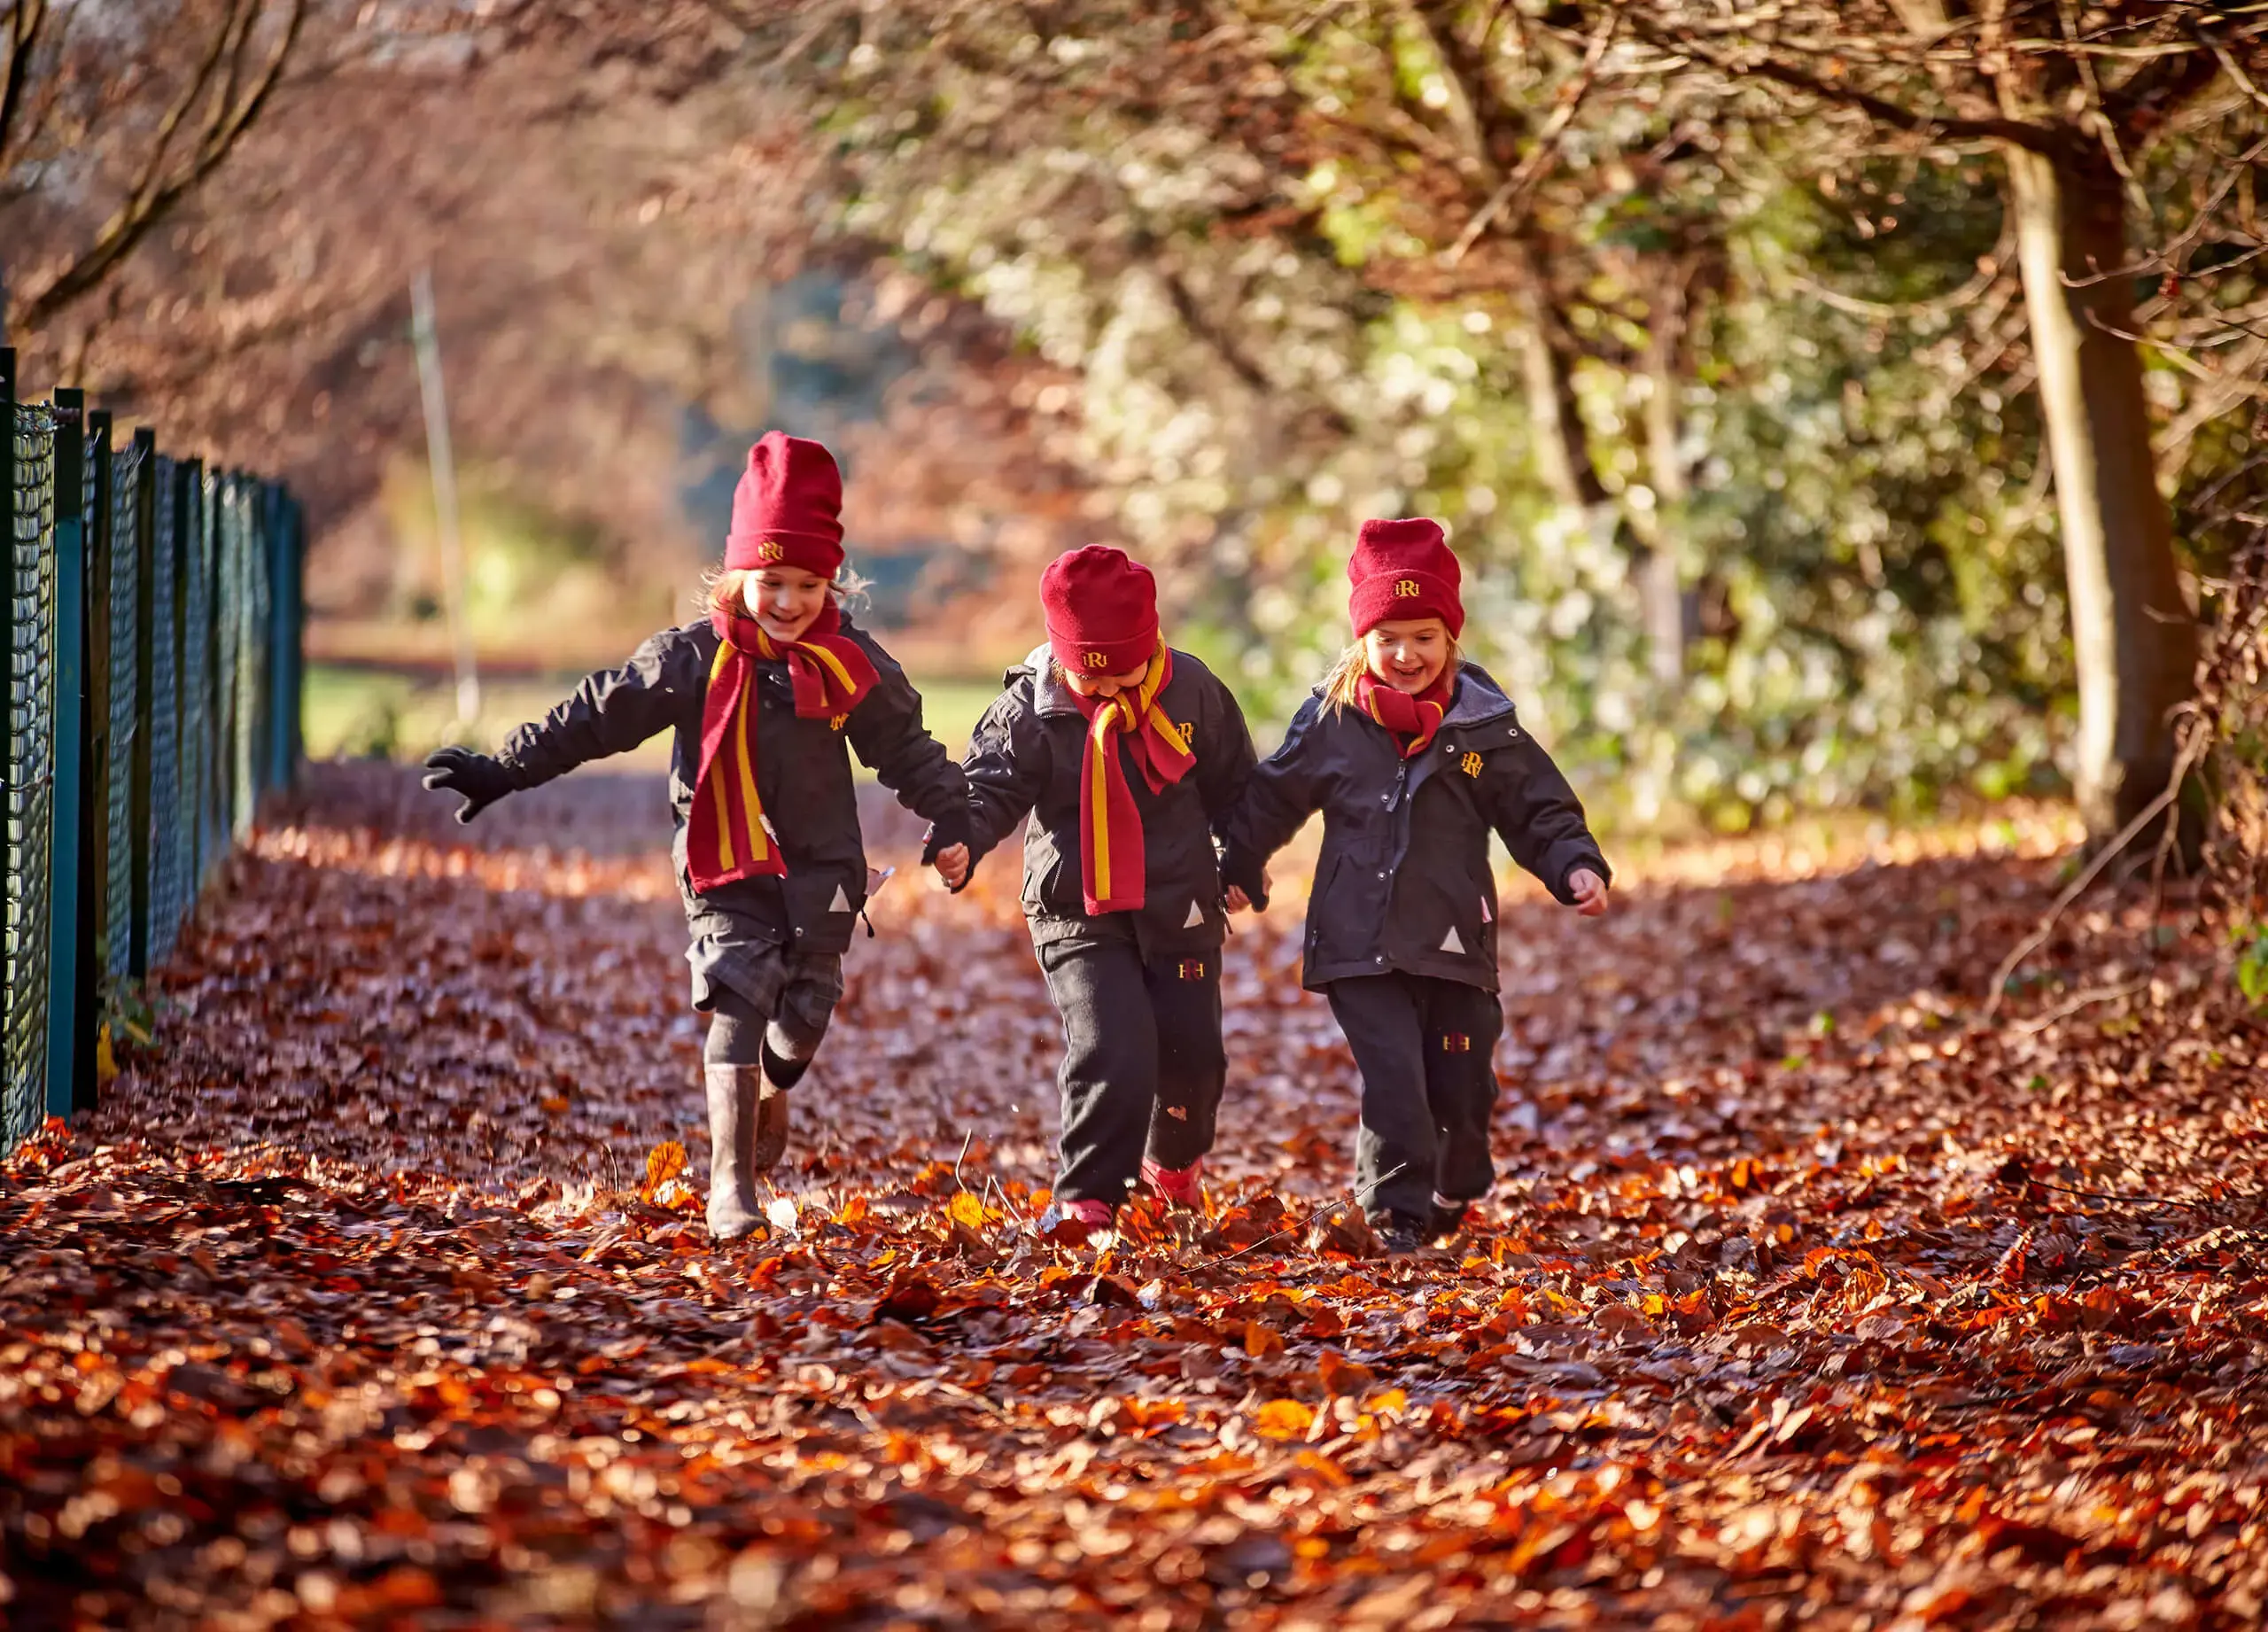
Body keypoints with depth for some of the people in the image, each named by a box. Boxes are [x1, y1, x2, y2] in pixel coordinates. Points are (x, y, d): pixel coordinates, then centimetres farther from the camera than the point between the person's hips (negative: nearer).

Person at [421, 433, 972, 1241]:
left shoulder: (853, 665, 0)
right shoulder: (692, 660, -5)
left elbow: (906, 748, 11)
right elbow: (599, 714, -1)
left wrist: (950, 818, 1)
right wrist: (505, 770, -3)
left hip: (821, 873, 2)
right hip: (728, 876, -2)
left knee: (803, 1018, 4)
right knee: (738, 1009, -15)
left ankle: (770, 1094, 41)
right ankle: (730, 1185, -13)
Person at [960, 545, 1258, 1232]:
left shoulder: (1192, 693, -3)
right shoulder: (1031, 710, -9)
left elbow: (1234, 784, 11)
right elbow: (990, 786, -13)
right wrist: (958, 840, -33)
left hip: (1181, 910, 3)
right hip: (1079, 917, -3)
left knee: (1190, 1050, 10)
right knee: (1111, 1050, -19)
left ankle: (1176, 1161, 41)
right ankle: (1086, 1198, -11)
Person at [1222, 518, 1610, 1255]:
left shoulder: (1483, 725, 0)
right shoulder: (1332, 719, 0)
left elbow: (1540, 809, 6)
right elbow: (1271, 799, 14)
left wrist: (1576, 867, -10)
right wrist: (1240, 871, 22)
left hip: (1455, 939, 1)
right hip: (1360, 944, -1)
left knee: (1462, 1083, 6)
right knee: (1392, 1077, -13)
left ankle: (1453, 1195, 32)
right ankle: (1398, 1208, 0)